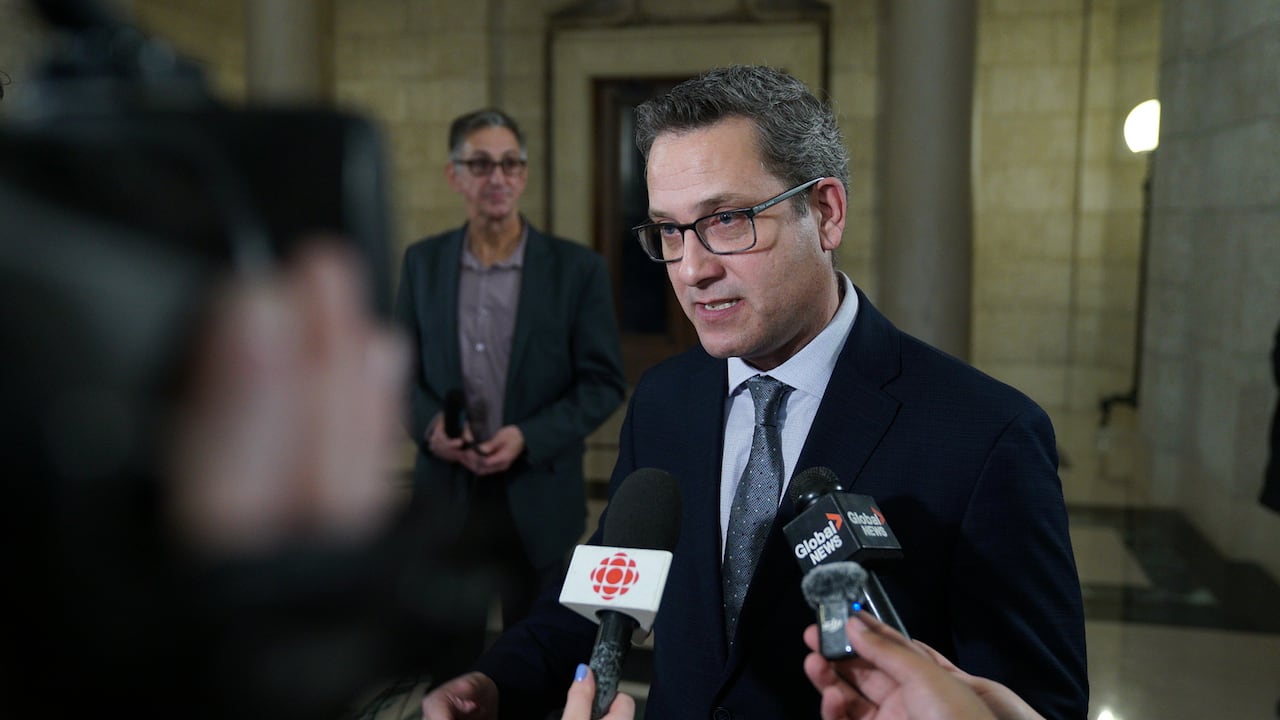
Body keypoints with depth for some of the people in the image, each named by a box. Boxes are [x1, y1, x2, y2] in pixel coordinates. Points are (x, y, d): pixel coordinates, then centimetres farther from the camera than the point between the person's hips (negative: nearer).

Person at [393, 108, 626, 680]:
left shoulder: (577, 268, -5)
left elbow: (604, 382, -5)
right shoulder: (422, 262, 3)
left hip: (540, 498, -2)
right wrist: (429, 423, -12)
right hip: (445, 496, 2)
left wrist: (528, 438, -18)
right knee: (443, 660, 13)